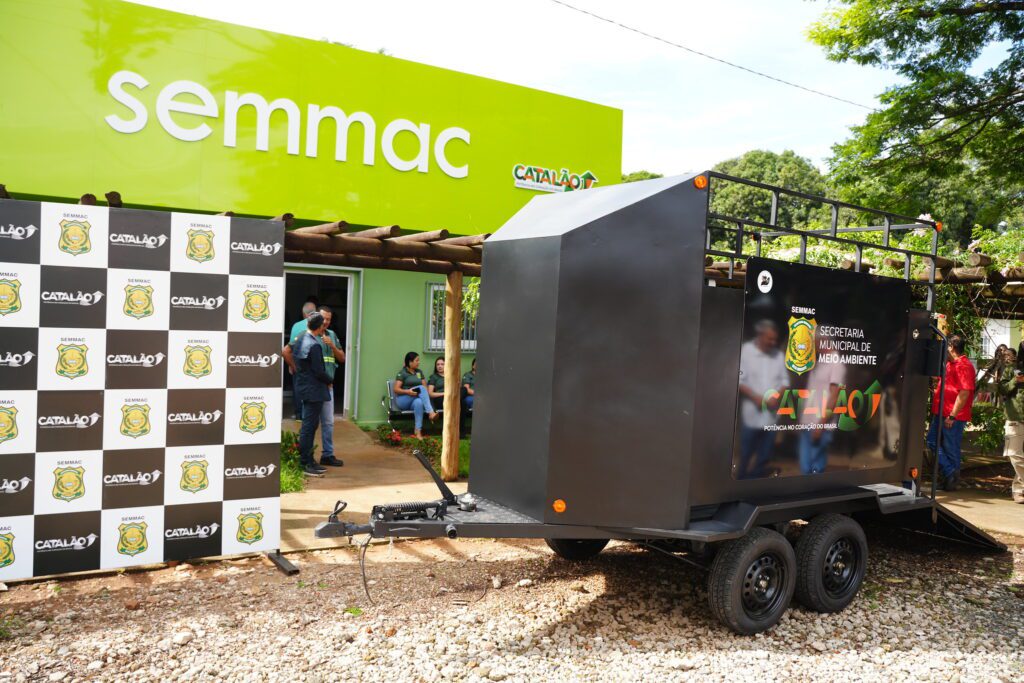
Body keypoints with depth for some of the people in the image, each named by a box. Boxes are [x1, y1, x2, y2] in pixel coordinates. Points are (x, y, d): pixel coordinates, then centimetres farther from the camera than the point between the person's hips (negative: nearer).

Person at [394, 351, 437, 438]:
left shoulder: (419, 372, 17)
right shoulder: (402, 373, 0)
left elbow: (425, 386, 11)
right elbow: (396, 389, -8)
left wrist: (425, 393, -13)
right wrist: (407, 391, -25)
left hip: (414, 400, 3)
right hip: (403, 401, -3)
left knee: (419, 402, -37)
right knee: (421, 388, -29)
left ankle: (418, 431, -44)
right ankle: (431, 412, -42)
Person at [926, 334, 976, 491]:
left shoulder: (964, 366, -15)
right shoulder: (950, 363, 16)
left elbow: (965, 392, -21)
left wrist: (952, 415, -22)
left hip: (953, 416, -9)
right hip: (941, 413, 9)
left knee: (951, 449, 1)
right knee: (932, 441, 9)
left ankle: (952, 480, 13)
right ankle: (949, 474, 15)